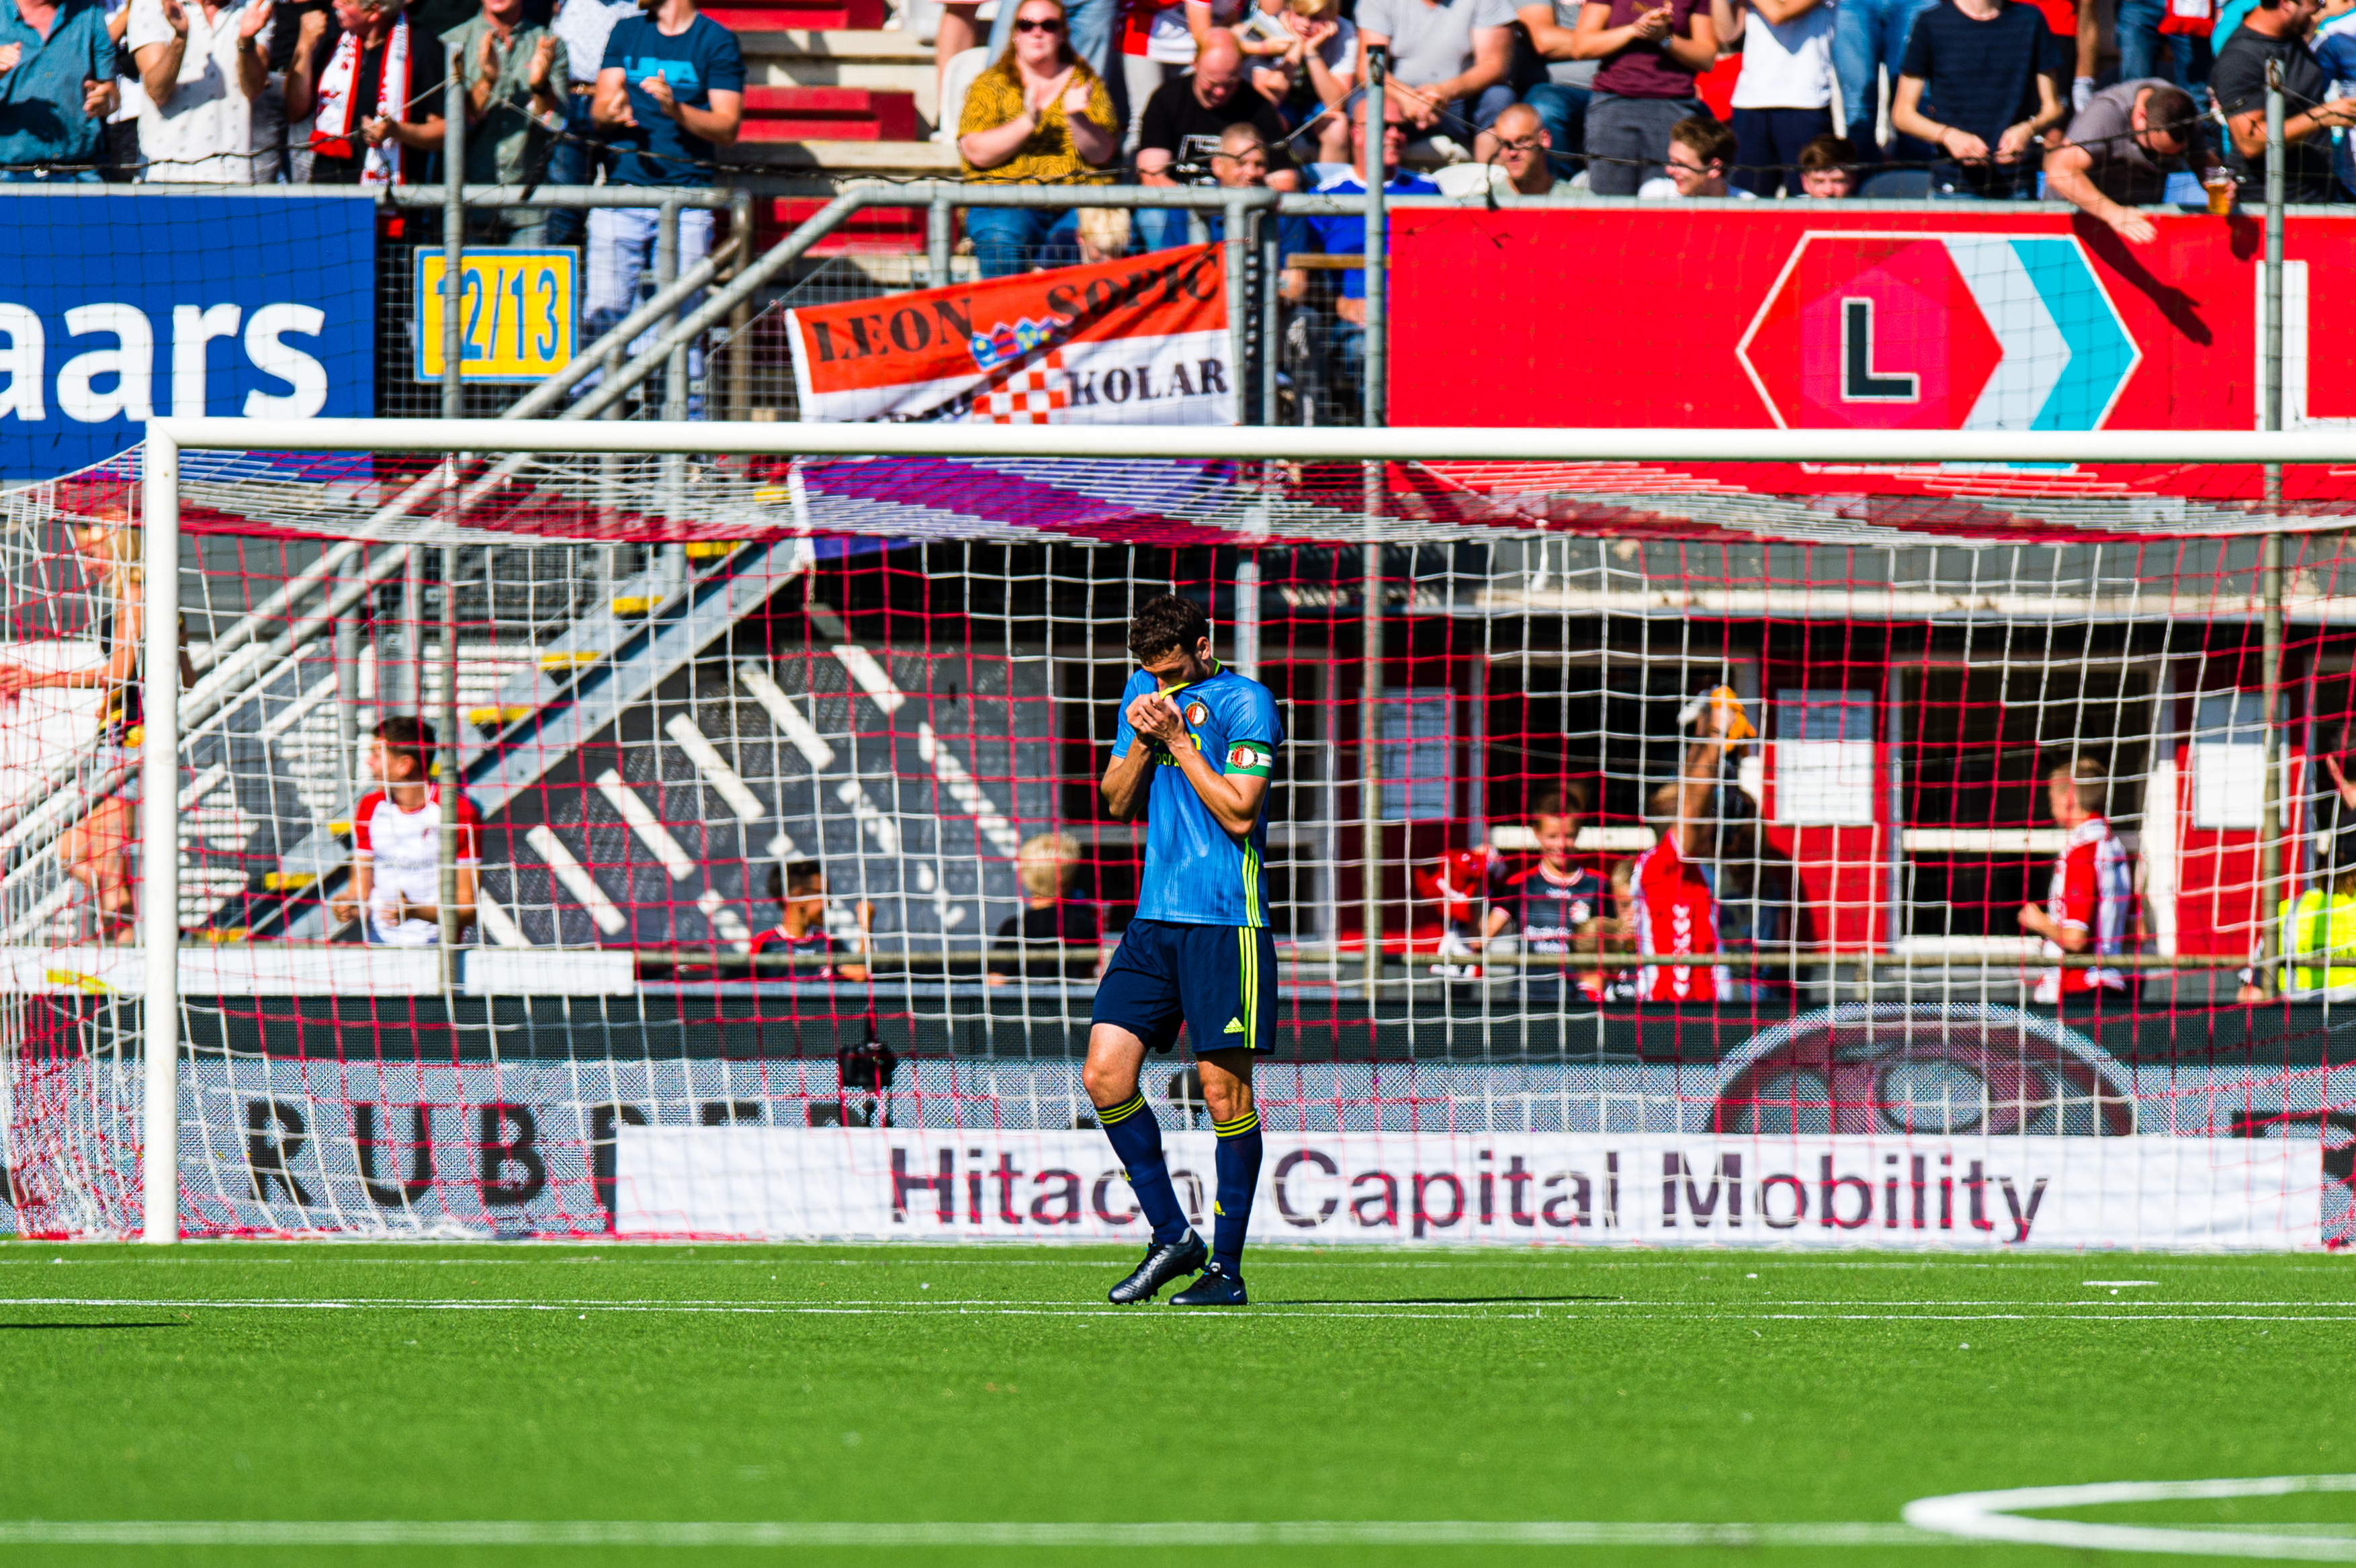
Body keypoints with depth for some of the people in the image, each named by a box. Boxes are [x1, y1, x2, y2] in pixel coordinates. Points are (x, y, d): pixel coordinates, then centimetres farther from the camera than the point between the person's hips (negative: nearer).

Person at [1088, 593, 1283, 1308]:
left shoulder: (1245, 704, -7)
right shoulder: (1143, 696, 14)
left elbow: (1239, 812, -13)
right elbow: (1118, 803, 14)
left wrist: (1179, 740, -13)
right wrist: (1141, 742, -3)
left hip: (1224, 923, -7)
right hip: (1154, 920, 7)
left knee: (1224, 1089, -4)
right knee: (1104, 1075, -3)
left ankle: (1226, 1268, 2)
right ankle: (1171, 1236, 8)